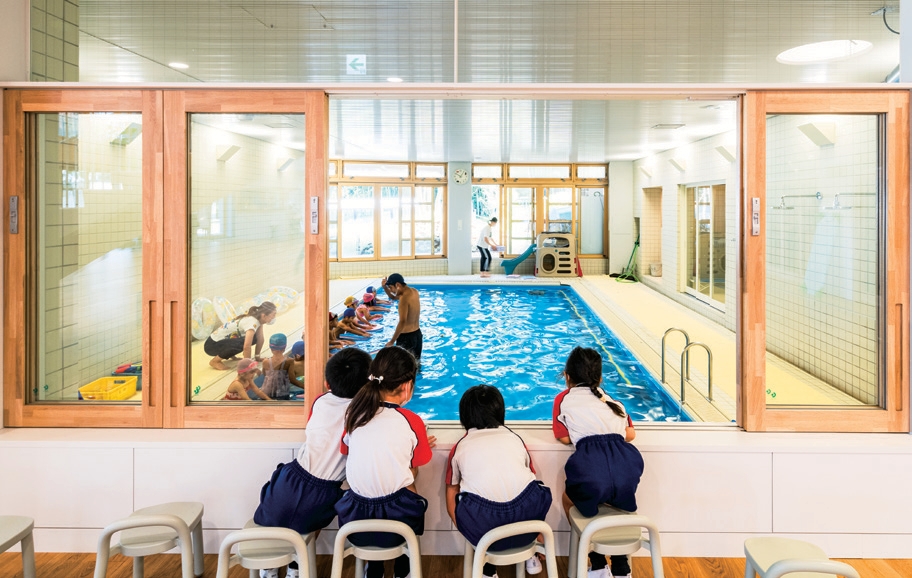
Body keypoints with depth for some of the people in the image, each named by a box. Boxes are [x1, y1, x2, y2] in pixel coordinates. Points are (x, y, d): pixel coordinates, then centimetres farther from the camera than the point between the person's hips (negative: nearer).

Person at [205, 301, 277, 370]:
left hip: (225, 339, 9)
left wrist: (257, 357, 0)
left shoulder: (258, 319, -4)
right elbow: (246, 347, -37)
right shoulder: (252, 323, -30)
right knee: (242, 343, -32)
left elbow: (260, 340, 3)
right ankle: (215, 360, -11)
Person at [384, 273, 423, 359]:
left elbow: (402, 322, -28)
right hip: (417, 334, 9)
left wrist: (391, 341, -26)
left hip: (406, 337, -9)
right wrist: (385, 287, 3)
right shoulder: (414, 291, 6)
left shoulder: (404, 298, -21)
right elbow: (394, 297, 21)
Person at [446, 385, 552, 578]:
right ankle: (529, 556, 41)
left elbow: (451, 500, 20)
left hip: (483, 528, -2)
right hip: (527, 515, 2)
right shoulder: (515, 438, 22)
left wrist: (468, 532, 36)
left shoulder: (460, 447, 17)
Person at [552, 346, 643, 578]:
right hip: (627, 461, 3)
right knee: (622, 497, 39)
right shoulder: (609, 400, 29)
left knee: (569, 500, 32)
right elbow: (630, 434, 25)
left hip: (590, 462, -3)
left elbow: (564, 438, 18)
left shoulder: (564, 398, 20)